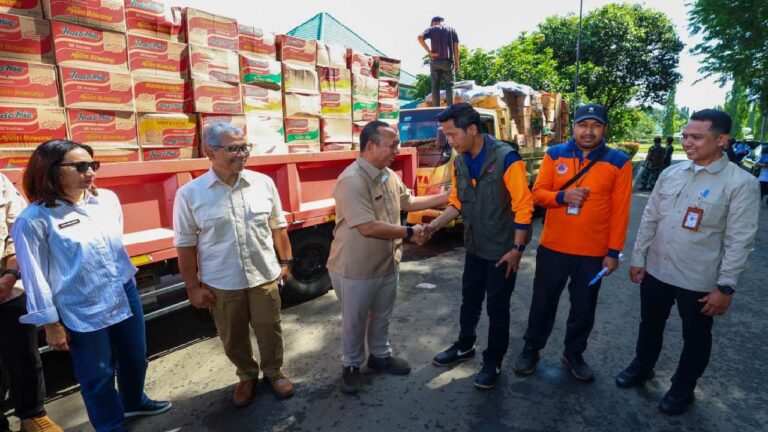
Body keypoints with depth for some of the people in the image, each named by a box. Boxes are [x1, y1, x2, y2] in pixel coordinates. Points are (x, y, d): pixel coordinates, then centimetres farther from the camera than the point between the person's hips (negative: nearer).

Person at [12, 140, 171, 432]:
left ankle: (134, 401, 50)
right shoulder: (33, 220, -15)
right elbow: (35, 276, -10)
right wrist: (51, 324, -7)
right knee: (98, 375, 13)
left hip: (125, 296, 5)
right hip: (82, 311, -5)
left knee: (135, 358, 22)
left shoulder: (107, 199, -1)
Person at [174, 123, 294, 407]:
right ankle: (247, 376, 43)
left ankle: (274, 372, 41)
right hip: (221, 284, -1)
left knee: (270, 331, 15)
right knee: (233, 338, 17)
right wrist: (193, 287, -3)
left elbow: (278, 226, 6)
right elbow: (185, 245, -5)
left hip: (265, 277, 1)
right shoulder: (189, 194, -10)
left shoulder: (263, 183, -4)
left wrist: (286, 261, 7)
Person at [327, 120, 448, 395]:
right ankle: (351, 366, 35)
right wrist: (409, 233, -19)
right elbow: (368, 227, -31)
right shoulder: (352, 180, -27)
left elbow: (408, 202, 16)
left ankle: (380, 356, 46)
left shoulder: (389, 175, 2)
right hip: (356, 269, -8)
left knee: (382, 316, 24)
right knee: (354, 321, 13)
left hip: (387, 263, 8)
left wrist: (447, 197, 13)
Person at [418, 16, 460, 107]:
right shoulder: (452, 30, 13)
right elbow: (456, 47, 6)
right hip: (448, 62, 1)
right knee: (449, 85, 3)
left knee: (435, 86, 3)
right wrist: (456, 63, 8)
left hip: (435, 61, 0)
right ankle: (450, 107, -7)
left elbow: (420, 37, -9)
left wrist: (429, 51, -9)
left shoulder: (432, 29, 9)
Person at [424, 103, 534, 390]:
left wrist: (517, 248, -18)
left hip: (502, 250, -6)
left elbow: (523, 206, -19)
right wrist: (436, 224, -10)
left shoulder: (505, 158, -22)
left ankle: (493, 362, 27)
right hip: (475, 247, 6)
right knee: (469, 299, 20)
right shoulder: (459, 162, -2)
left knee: (497, 307, 8)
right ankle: (464, 347, 42)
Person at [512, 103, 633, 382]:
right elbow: (537, 193, -2)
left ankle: (574, 354, 37)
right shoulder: (554, 154, -1)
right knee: (543, 301, 13)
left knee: (584, 307, 15)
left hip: (594, 252, 0)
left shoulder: (618, 162, -4)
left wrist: (614, 251, -6)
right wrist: (562, 196, -22)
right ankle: (531, 349, 32)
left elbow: (621, 210, -4)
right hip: (553, 246, 1)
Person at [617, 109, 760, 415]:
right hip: (656, 271, 4)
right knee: (650, 325, 21)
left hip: (700, 281, -4)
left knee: (695, 337, 16)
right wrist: (638, 258, 5)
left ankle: (682, 389, 38)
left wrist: (725, 287, -14)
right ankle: (642, 367, 45)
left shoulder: (740, 183, -13)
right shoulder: (671, 173, 1)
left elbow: (739, 241, -13)